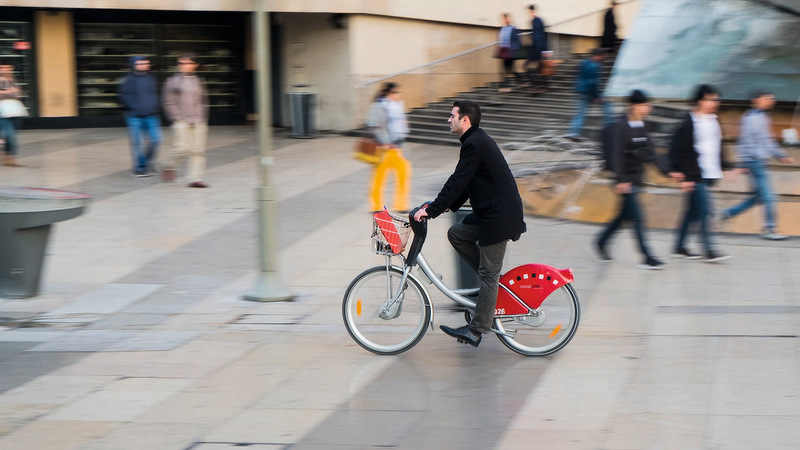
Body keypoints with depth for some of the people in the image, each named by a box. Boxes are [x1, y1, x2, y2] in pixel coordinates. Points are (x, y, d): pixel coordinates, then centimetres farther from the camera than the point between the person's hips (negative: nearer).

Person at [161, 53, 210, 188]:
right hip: (181, 122, -4)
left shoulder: (199, 81, 14)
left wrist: (203, 119, 6)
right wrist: (179, 119, -9)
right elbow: (169, 103, 0)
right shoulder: (173, 81, 3)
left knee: (198, 150, -2)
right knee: (181, 147, -14)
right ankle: (168, 166, 14)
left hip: (198, 122, 4)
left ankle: (195, 178, 2)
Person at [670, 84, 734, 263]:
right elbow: (680, 151, -13)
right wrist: (685, 176, -16)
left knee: (693, 211, 12)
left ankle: (680, 247, 19)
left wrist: (725, 167, 18)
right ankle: (709, 251, -9)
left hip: (709, 176, 8)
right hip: (695, 177, -8)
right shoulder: (689, 124, -12)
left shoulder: (714, 122, 14)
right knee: (703, 210, -10)